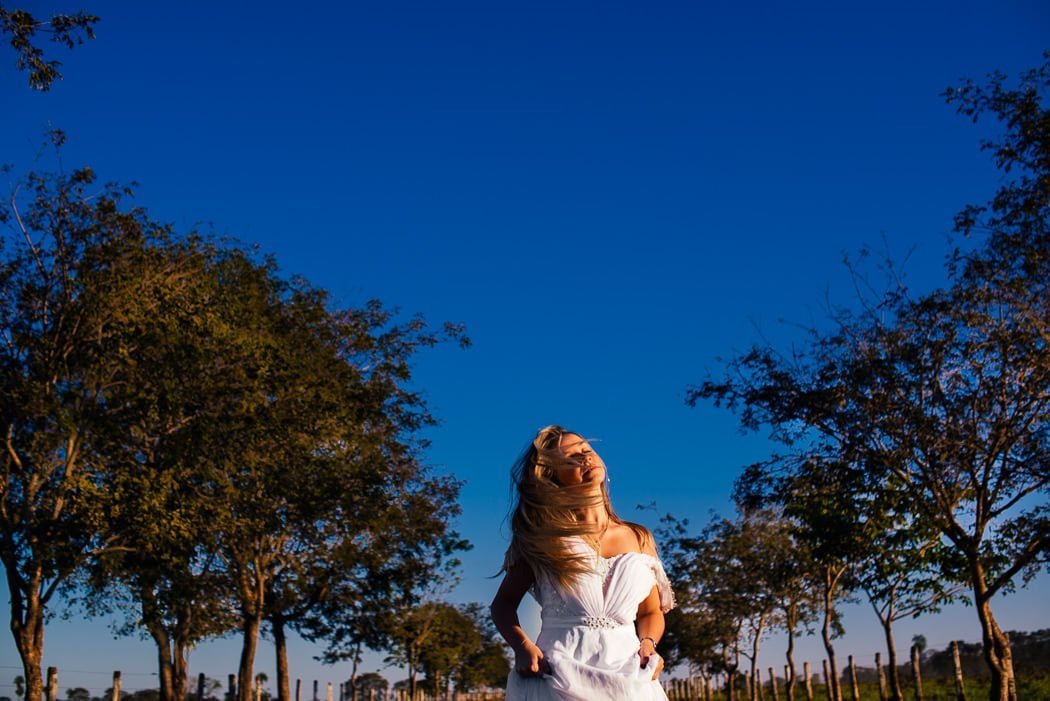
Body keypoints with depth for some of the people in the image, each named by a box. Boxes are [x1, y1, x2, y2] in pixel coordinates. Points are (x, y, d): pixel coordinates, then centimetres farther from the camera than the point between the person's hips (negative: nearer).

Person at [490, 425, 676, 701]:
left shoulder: (638, 538, 10)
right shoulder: (544, 536, 2)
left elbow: (651, 612, 17)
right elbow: (504, 602, 6)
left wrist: (647, 644, -5)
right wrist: (523, 647, -12)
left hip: (626, 677, 2)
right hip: (558, 679, -2)